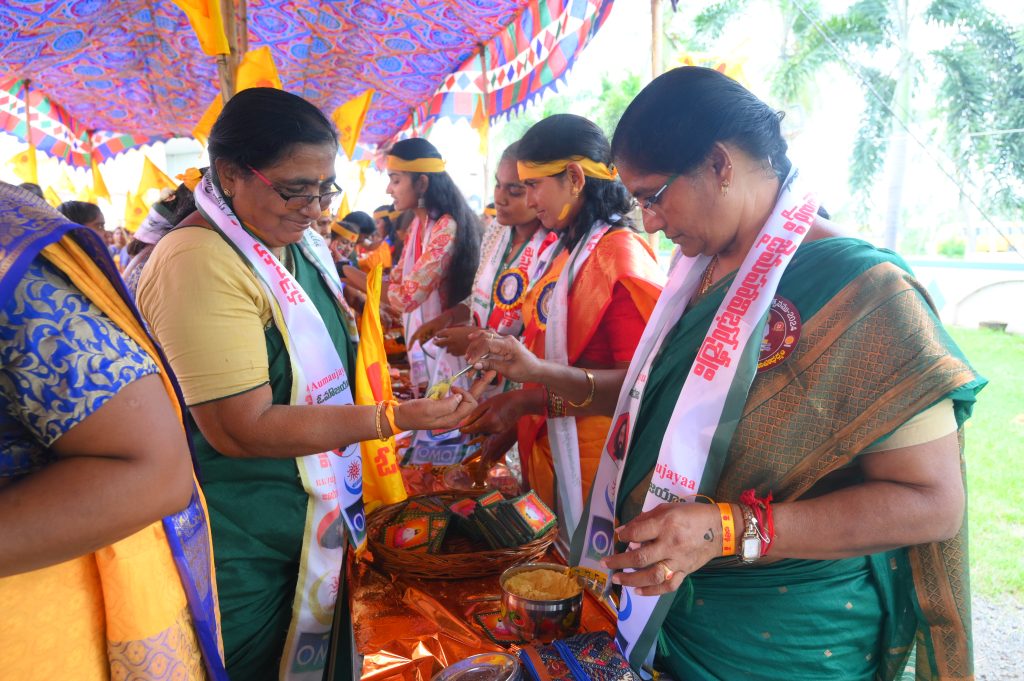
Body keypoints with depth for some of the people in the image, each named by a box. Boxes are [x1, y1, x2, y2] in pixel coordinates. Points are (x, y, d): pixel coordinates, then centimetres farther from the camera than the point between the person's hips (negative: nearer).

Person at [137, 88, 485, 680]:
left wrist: (352, 301, -1)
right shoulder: (198, 263, -24)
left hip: (319, 519, 8)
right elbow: (242, 429, -27)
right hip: (247, 552, -8)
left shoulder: (298, 243, 5)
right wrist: (393, 419, -28)